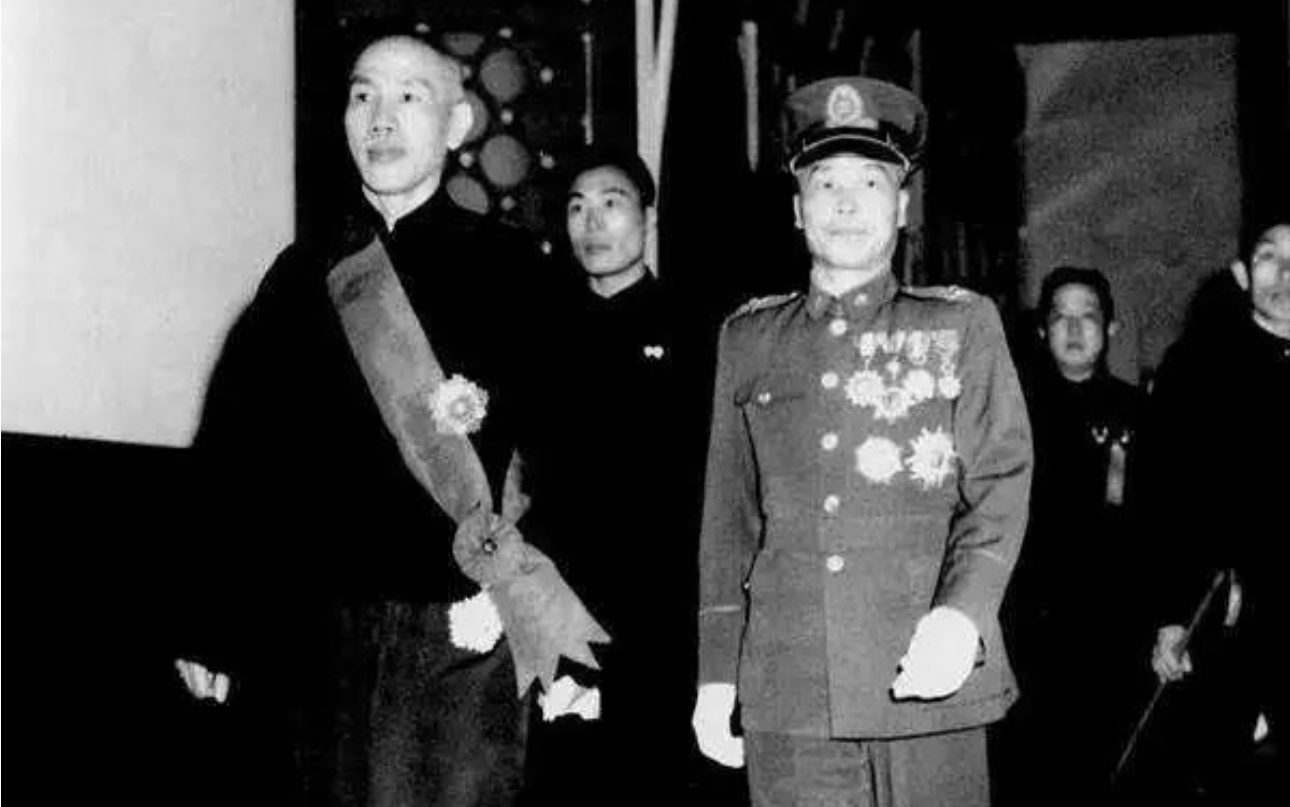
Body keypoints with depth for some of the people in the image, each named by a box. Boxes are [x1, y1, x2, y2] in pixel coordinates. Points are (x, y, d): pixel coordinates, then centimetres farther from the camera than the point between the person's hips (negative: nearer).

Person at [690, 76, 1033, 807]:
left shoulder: (962, 325, 8)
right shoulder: (748, 339, 13)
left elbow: (1001, 489, 1)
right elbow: (729, 518, 13)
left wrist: (962, 615, -16)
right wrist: (717, 672, 8)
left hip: (931, 684, -1)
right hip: (787, 693, 1)